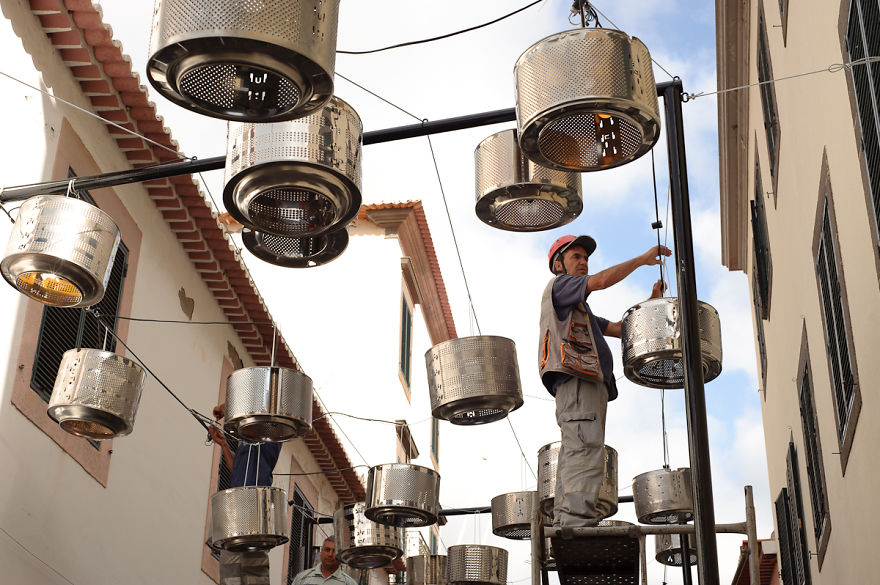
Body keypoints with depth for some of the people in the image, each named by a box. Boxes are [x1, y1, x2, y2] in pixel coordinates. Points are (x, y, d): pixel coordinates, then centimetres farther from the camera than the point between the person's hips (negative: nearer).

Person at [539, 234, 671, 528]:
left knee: (573, 459, -2)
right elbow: (602, 281, -5)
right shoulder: (558, 285, 11)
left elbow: (620, 329, 30)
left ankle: (564, 521, -8)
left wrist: (651, 301, 18)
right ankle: (579, 521, -35)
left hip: (592, 384, 10)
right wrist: (642, 259, 3)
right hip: (574, 378, -10)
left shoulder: (582, 312, 38)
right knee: (586, 451, -24)